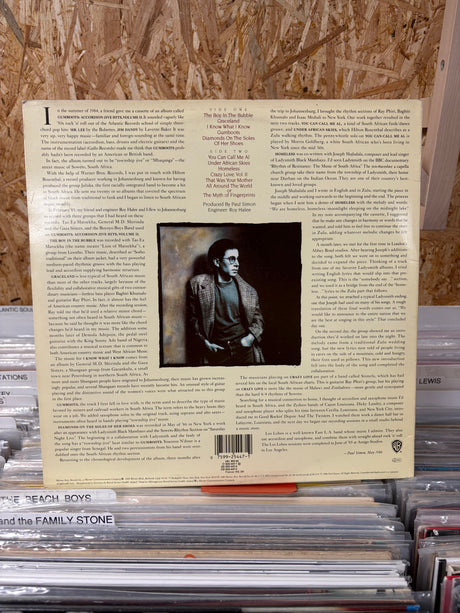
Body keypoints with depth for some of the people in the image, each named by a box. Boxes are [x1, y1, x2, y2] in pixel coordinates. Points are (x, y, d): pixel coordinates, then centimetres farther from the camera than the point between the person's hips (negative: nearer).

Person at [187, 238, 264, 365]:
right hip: (216, 350, -1)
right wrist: (204, 341, -3)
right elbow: (193, 317, 6)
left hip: (244, 349, 1)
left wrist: (251, 337, -4)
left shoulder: (248, 290, 4)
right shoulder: (199, 285, 1)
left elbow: (258, 318, 12)